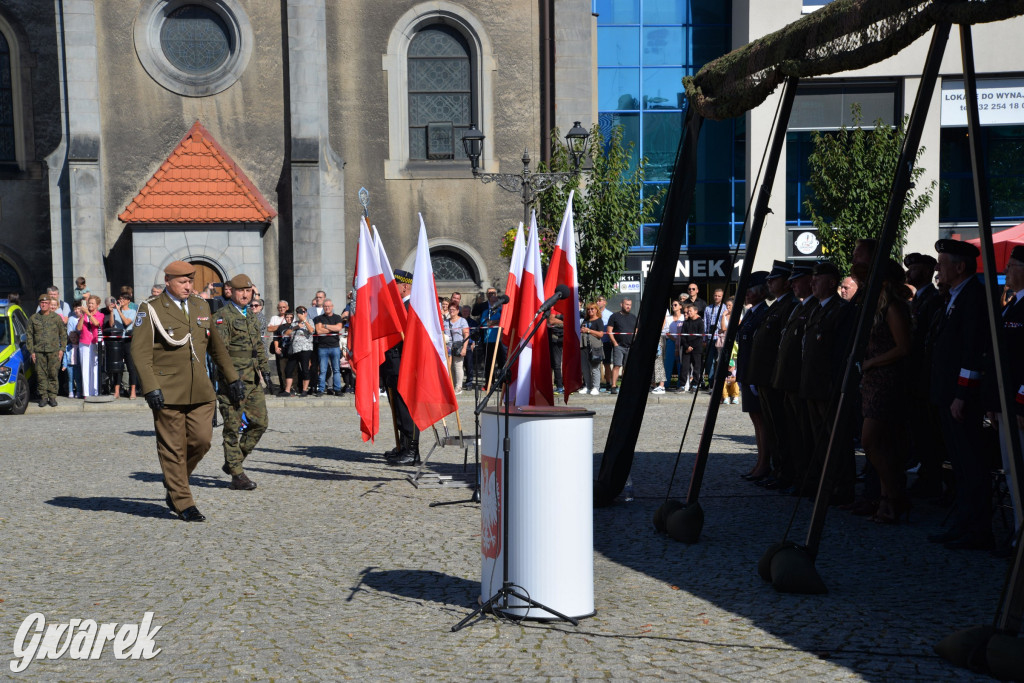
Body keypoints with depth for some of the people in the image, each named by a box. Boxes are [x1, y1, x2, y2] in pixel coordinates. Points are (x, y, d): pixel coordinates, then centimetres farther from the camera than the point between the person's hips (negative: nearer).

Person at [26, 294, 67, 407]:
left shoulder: (56, 318, 7)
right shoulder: (33, 318, 9)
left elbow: (63, 334, 9)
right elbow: (29, 335, 11)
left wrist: (61, 349, 2)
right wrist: (31, 351, 4)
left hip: (53, 351, -1)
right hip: (39, 351, 1)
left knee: (53, 375, -1)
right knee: (41, 375, 0)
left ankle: (52, 397, 6)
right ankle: (43, 397, 7)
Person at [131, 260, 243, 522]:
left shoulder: (201, 306, 13)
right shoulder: (151, 309, -4)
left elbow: (215, 345, 22)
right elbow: (140, 351, -9)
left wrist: (231, 376, 21)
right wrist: (150, 388, -18)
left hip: (200, 390, 5)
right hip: (167, 391, -5)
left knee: (202, 440, 1)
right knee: (173, 448, 1)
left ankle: (173, 483, 26)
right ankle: (183, 504, 11)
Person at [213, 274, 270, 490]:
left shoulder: (252, 316, 17)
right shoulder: (223, 316, -7)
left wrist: (263, 368, 14)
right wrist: (231, 379, -20)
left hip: (252, 380, 8)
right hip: (232, 379, -7)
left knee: (260, 422, 5)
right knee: (233, 427, -2)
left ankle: (232, 463, 21)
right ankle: (237, 475, 5)